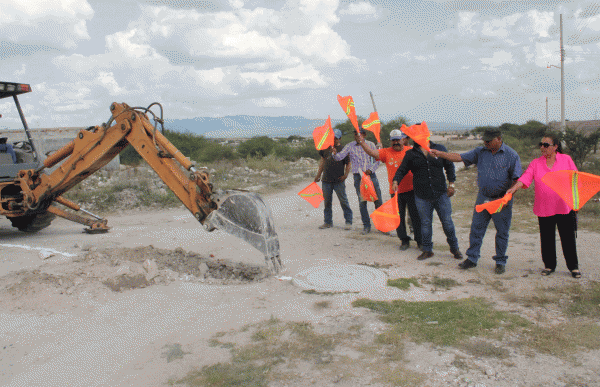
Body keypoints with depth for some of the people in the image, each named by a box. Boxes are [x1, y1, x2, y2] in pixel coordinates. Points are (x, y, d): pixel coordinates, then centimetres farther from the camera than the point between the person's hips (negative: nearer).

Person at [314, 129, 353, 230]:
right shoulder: (325, 148, 11)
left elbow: (348, 164, 2)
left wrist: (346, 175, -12)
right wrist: (318, 175, 18)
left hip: (339, 181, -4)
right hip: (326, 180, 4)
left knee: (343, 201, -1)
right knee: (327, 201, 9)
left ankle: (348, 221, 8)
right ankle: (328, 222, 20)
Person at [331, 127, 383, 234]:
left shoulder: (370, 145, 3)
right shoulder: (350, 146, 2)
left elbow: (377, 160, 5)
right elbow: (340, 157, -8)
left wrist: (371, 169, -11)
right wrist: (335, 154, -30)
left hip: (371, 175, 0)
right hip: (358, 176, 0)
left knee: (378, 200, 2)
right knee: (362, 202, 2)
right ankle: (366, 226, 14)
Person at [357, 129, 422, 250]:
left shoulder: (410, 151, 1)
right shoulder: (386, 152, 3)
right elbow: (372, 153, -8)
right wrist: (362, 143, -22)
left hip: (411, 190, -2)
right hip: (395, 191, 2)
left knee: (416, 216, 4)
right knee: (399, 217, 9)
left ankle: (420, 240, 18)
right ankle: (404, 241, 24)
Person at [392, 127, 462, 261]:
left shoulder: (440, 149, 7)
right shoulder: (410, 154, 6)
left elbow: (449, 166, 13)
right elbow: (402, 169, 7)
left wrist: (451, 183, 5)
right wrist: (395, 180, -12)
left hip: (441, 194, 0)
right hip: (422, 197, 0)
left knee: (447, 222, 4)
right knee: (425, 223, 7)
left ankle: (454, 248, 22)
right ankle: (427, 250, 21)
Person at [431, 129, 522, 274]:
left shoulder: (511, 155, -7)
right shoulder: (480, 152, 5)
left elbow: (517, 180, -8)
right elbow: (460, 157, 3)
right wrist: (439, 153, -8)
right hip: (482, 198, 4)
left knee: (502, 232, 6)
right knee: (476, 228, 7)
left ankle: (500, 262, 22)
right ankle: (472, 258, 20)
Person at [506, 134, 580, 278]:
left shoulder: (566, 159, 2)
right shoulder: (536, 163, 3)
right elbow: (525, 178, -9)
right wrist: (514, 188, -27)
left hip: (565, 207, -1)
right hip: (544, 208, 1)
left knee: (568, 238, 5)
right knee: (547, 238, 9)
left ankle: (573, 266, 20)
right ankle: (549, 265, 24)